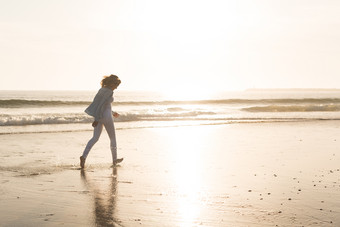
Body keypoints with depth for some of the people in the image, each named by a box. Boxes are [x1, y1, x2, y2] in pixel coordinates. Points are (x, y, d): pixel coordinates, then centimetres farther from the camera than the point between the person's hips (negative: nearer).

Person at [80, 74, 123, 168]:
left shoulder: (102, 90, 13)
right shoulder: (109, 92, -14)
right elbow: (102, 105, -21)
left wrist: (112, 113, 30)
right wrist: (97, 119, -22)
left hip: (99, 117, 7)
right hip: (106, 117, -7)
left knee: (95, 138, 3)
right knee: (113, 138, 12)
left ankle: (84, 156, -17)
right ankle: (114, 159, 24)